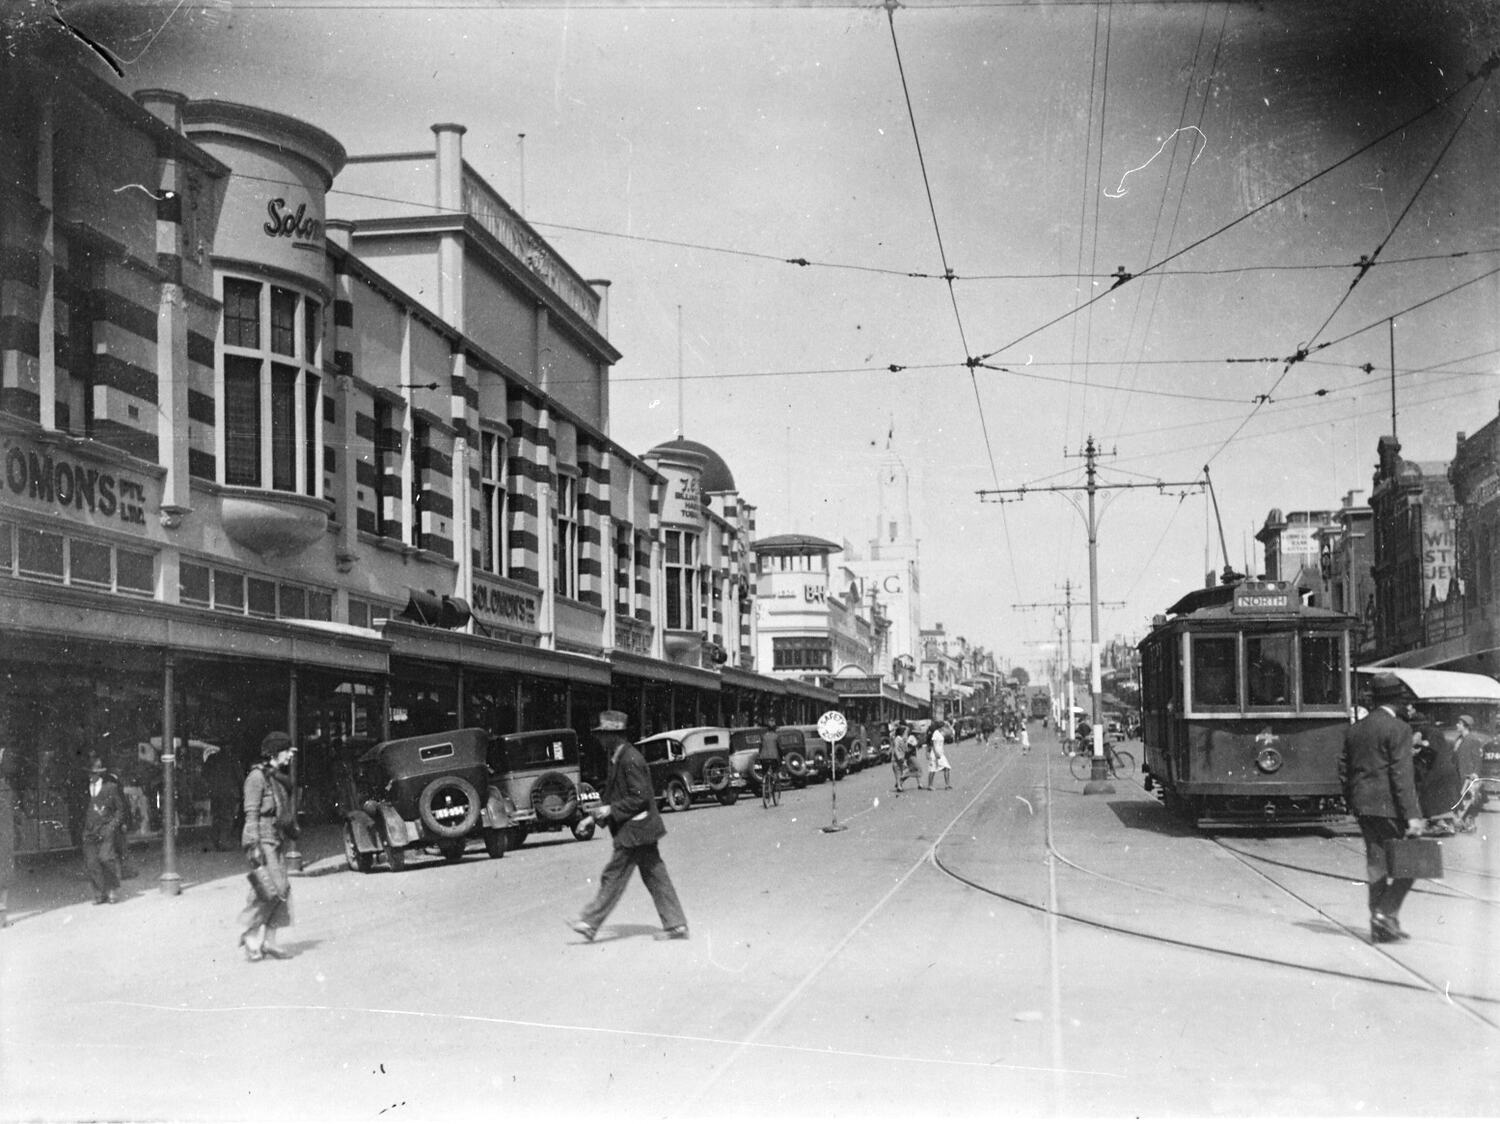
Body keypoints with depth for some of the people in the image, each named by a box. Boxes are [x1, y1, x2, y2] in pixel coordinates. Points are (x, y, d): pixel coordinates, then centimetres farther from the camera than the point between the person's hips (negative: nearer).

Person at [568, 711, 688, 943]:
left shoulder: (630, 759, -18)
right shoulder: (618, 757, 13)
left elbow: (641, 797, -21)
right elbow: (617, 793, 22)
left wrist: (611, 810, -17)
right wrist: (601, 813, 12)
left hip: (634, 829, -10)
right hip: (641, 829, 10)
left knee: (614, 876, -3)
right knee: (655, 877, 9)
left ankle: (590, 923, 4)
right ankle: (676, 925, 10)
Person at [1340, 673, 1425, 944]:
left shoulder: (1353, 730, 11)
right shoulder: (1398, 729, -10)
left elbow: (1344, 771, 13)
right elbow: (1402, 775, -16)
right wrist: (1412, 815, -16)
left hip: (1363, 808, 7)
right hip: (1390, 806, -7)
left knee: (1376, 864, 10)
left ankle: (1379, 927, 13)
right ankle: (1387, 912, -7)